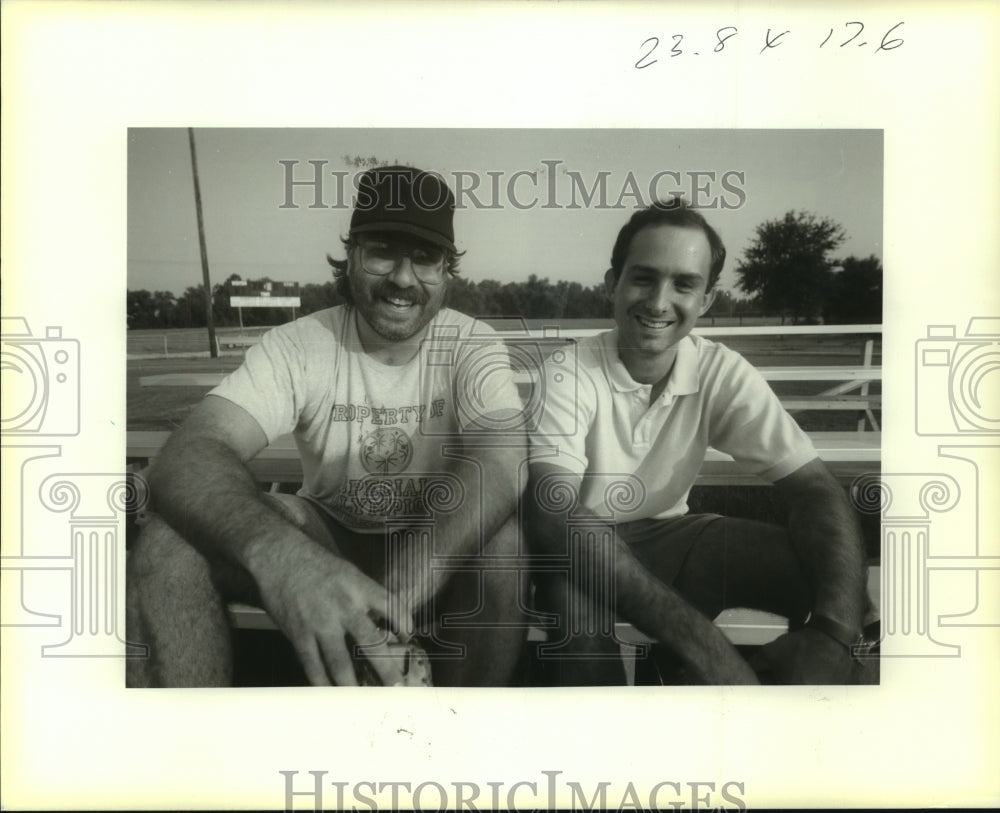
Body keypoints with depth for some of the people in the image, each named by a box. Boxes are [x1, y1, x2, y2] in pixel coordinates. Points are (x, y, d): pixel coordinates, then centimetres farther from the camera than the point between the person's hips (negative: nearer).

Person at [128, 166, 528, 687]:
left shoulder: (472, 347, -12)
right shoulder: (296, 345, -12)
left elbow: (498, 468, -32)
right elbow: (185, 456, -28)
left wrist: (398, 595, -49)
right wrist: (275, 548, -51)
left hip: (440, 548, 0)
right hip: (326, 538, 1)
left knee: (506, 540, -33)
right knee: (172, 534, -24)